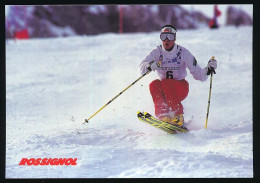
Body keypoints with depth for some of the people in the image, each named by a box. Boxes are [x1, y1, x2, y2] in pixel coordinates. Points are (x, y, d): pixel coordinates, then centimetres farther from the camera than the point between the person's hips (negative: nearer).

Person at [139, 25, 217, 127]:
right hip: (163, 87, 3)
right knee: (154, 84, -30)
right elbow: (142, 68, -15)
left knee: (165, 83, -33)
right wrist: (150, 65, -38)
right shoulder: (157, 52, -2)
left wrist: (207, 70, -31)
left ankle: (178, 115, -33)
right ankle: (163, 116, -33)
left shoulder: (183, 52, -7)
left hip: (181, 88, -3)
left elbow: (198, 74, -10)